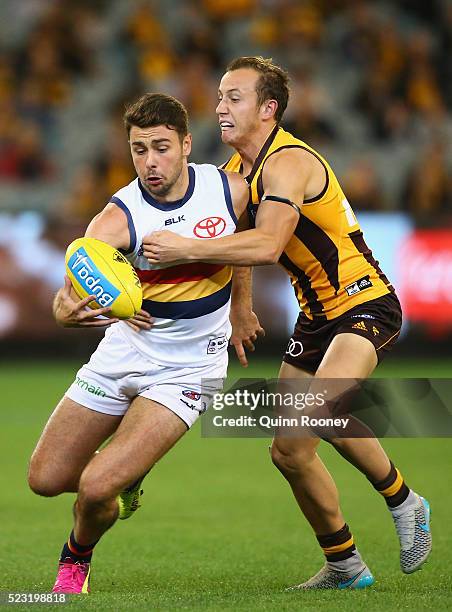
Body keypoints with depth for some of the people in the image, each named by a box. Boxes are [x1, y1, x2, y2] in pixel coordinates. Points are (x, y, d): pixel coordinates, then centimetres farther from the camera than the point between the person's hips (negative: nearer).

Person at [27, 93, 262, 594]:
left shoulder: (230, 189, -12)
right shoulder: (117, 219, -18)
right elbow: (68, 296, -31)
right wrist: (68, 309, -54)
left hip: (186, 370, -2)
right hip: (123, 352, 2)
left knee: (97, 487, -16)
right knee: (45, 479, 4)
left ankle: (77, 558, 17)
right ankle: (124, 478, 36)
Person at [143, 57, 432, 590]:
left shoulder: (288, 162, -21)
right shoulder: (237, 168, 8)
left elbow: (267, 245, -37)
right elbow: (227, 238, 20)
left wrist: (186, 249, -37)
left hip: (364, 304, -9)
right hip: (317, 316, 9)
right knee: (289, 450, 6)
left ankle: (403, 502, -11)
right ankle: (344, 565, 23)